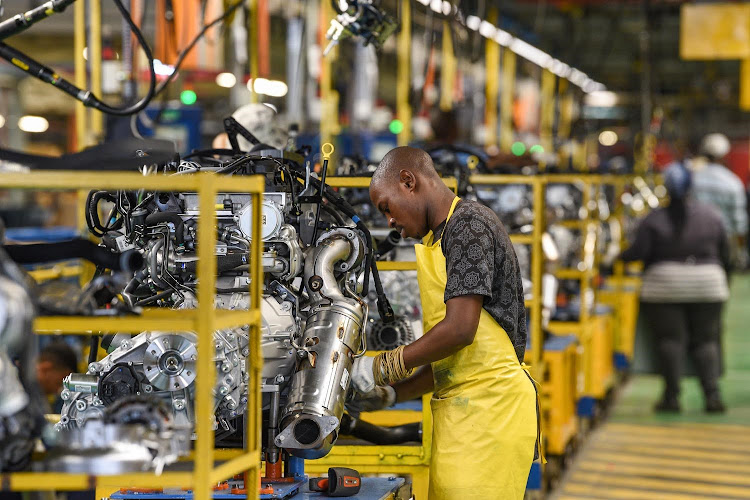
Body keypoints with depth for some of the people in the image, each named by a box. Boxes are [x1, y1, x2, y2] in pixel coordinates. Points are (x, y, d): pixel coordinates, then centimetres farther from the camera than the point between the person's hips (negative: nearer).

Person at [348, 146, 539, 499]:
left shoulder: (468, 225, -8)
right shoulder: (437, 240, 22)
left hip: (489, 404, -9)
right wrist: (391, 393, 13)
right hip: (459, 411, 9)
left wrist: (382, 367, -9)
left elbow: (460, 329, -18)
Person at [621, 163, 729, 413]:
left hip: (665, 286, -3)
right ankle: (713, 394, -2)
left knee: (670, 339, 2)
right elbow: (725, 254, 8)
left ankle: (672, 396, 2)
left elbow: (639, 251, -13)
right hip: (708, 285, 3)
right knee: (705, 340, 7)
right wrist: (723, 279, 25)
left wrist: (618, 257, 6)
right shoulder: (711, 215, 3)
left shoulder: (654, 219, -8)